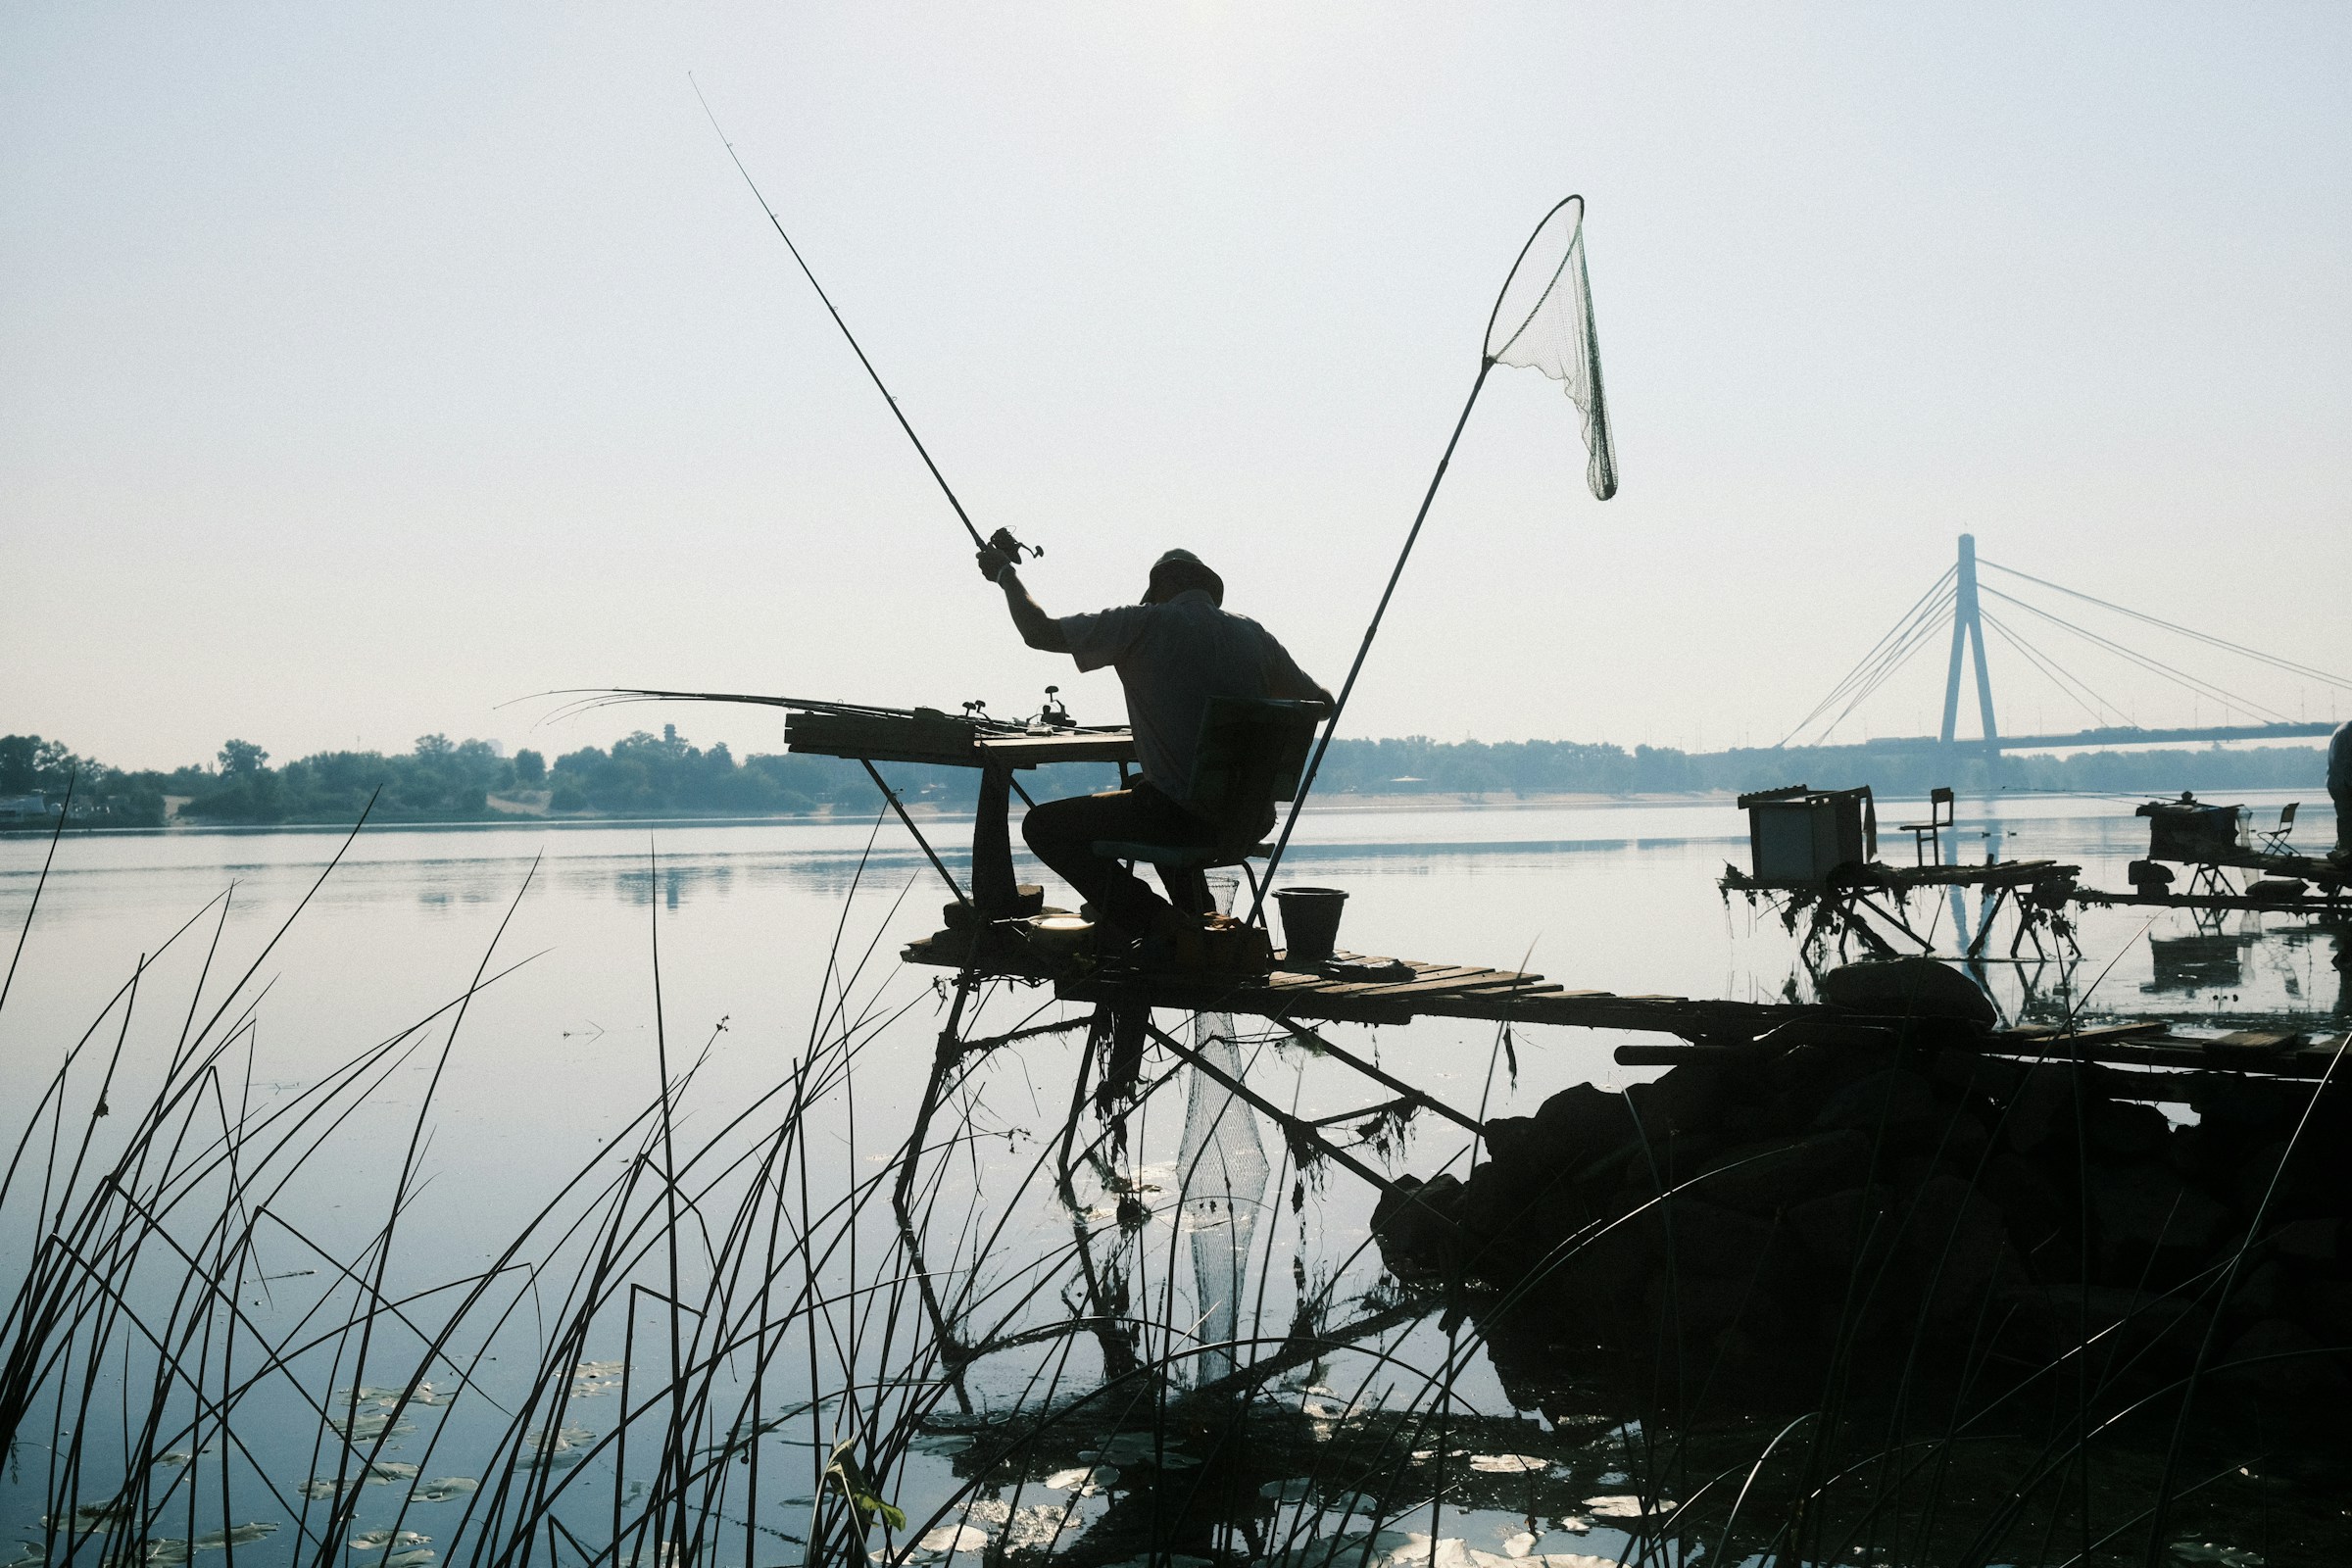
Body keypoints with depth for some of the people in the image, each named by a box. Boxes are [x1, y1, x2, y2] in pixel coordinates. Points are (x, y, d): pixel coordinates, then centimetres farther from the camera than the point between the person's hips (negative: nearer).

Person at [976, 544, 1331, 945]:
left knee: (1042, 825, 8)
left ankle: (1150, 918, -1)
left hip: (1185, 819, -7)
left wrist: (1006, 575, 10)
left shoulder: (1144, 623, -5)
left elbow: (1040, 631, -7)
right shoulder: (1254, 635, 9)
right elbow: (1322, 703, 18)